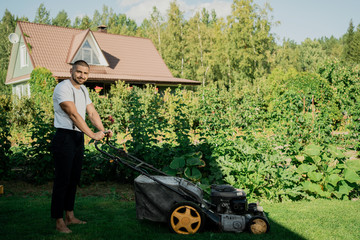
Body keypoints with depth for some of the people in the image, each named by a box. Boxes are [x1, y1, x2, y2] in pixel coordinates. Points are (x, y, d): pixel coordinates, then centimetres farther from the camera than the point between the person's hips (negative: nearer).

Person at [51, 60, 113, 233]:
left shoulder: (83, 90, 15)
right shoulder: (63, 88, -13)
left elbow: (92, 112, 10)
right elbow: (74, 115, -21)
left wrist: (103, 130, -6)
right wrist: (92, 134, -26)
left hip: (78, 138, 9)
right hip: (64, 138, -9)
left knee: (74, 179, 14)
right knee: (62, 179, -4)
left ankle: (70, 216, 26)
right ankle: (59, 222, 5)